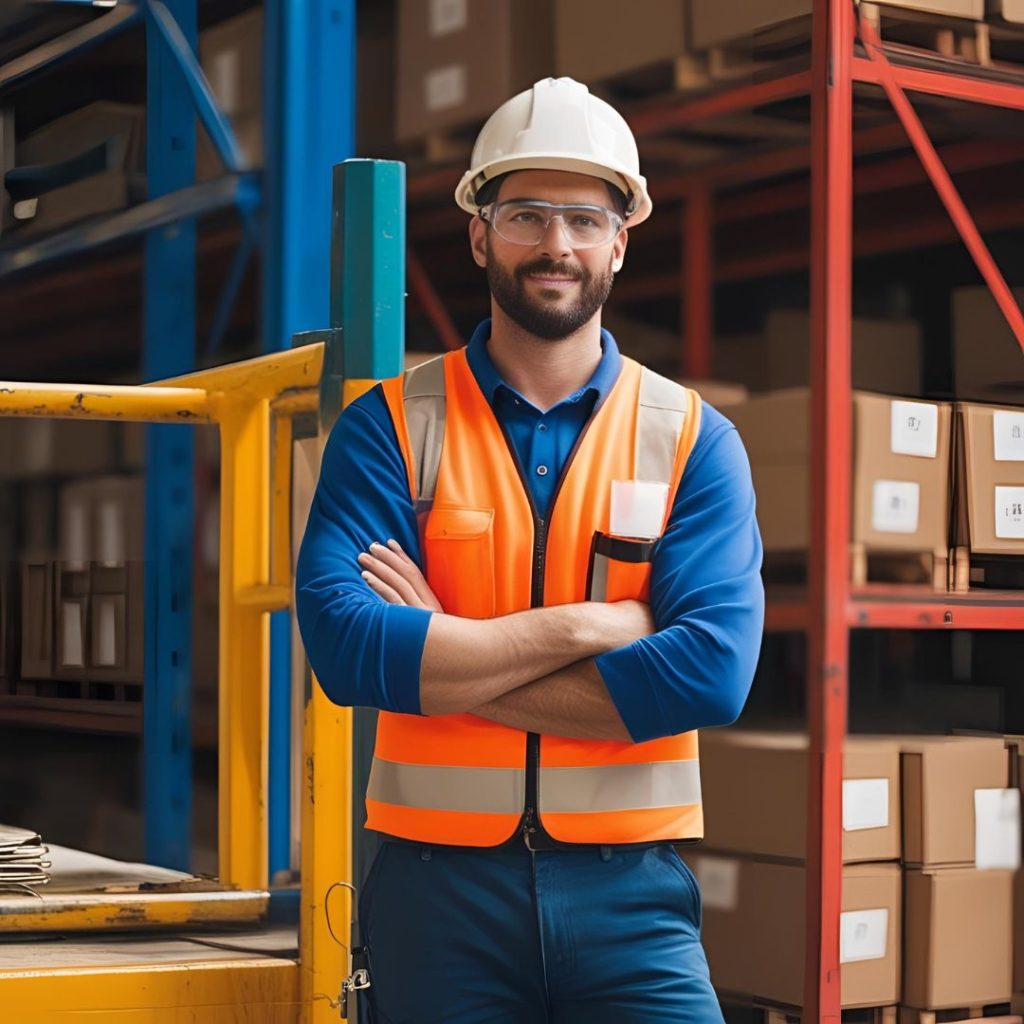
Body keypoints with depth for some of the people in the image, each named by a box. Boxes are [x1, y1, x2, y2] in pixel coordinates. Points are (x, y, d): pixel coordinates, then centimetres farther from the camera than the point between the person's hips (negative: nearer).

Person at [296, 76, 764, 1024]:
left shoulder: (694, 440, 3)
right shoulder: (391, 427, 1)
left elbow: (713, 670, -12)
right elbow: (345, 643, -14)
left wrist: (442, 659, -12)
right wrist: (588, 627, -13)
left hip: (629, 887, 0)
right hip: (438, 884, 0)